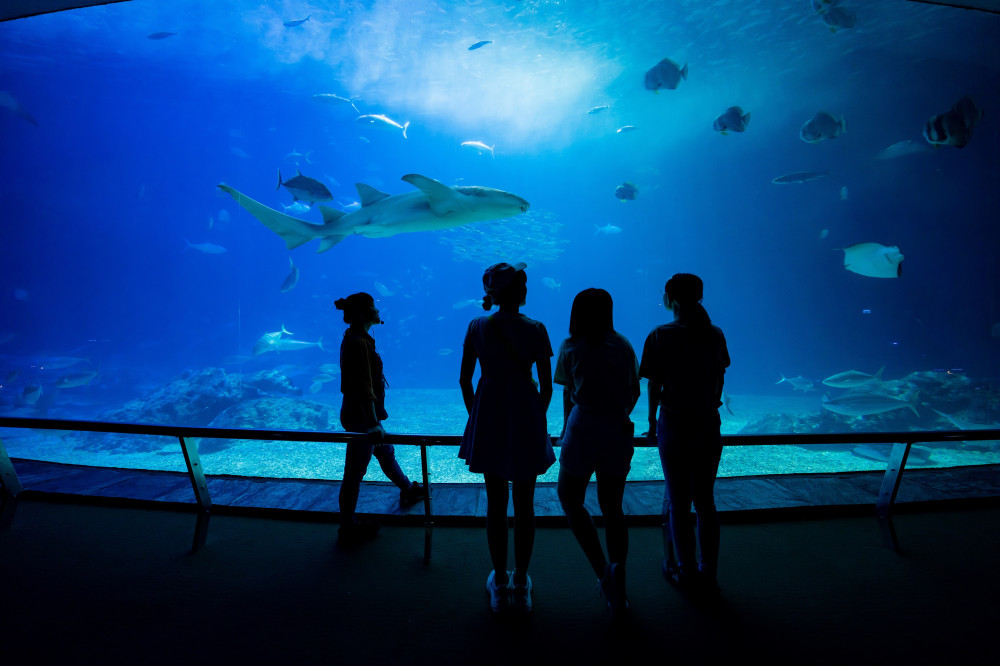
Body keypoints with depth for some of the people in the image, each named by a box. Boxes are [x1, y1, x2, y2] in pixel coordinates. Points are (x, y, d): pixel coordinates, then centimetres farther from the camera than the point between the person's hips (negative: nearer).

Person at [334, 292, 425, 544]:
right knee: (354, 472, 2)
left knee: (385, 452, 27)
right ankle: (348, 528, 16)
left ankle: (408, 490, 49)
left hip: (359, 414, 11)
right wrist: (373, 423, -26)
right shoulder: (359, 343, -23)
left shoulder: (355, 338, 8)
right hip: (361, 417, -11)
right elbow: (364, 388, -26)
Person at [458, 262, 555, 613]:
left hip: (488, 420, 2)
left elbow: (464, 380, 1)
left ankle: (500, 584, 23)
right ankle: (521, 583, 23)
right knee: (524, 505, 11)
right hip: (525, 419, -1)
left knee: (495, 503, 12)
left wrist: (475, 415, 13)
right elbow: (546, 386, -4)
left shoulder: (477, 327, -2)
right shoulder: (535, 329, -6)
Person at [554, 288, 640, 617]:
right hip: (619, 433, 3)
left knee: (570, 499, 14)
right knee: (612, 506, 17)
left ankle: (602, 569, 1)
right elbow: (634, 392, 12)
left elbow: (568, 395, 4)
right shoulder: (623, 344, 8)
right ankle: (617, 569, 3)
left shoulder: (571, 347, 0)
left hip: (584, 430, -3)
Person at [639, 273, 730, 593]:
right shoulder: (715, 334, 1)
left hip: (675, 426, -4)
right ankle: (709, 575, 27)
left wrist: (652, 420, 4)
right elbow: (719, 379, 9)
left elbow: (654, 385, -9)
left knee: (678, 505, 9)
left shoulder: (661, 336, -11)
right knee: (705, 501, 16)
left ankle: (688, 575, 22)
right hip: (708, 425, 4)